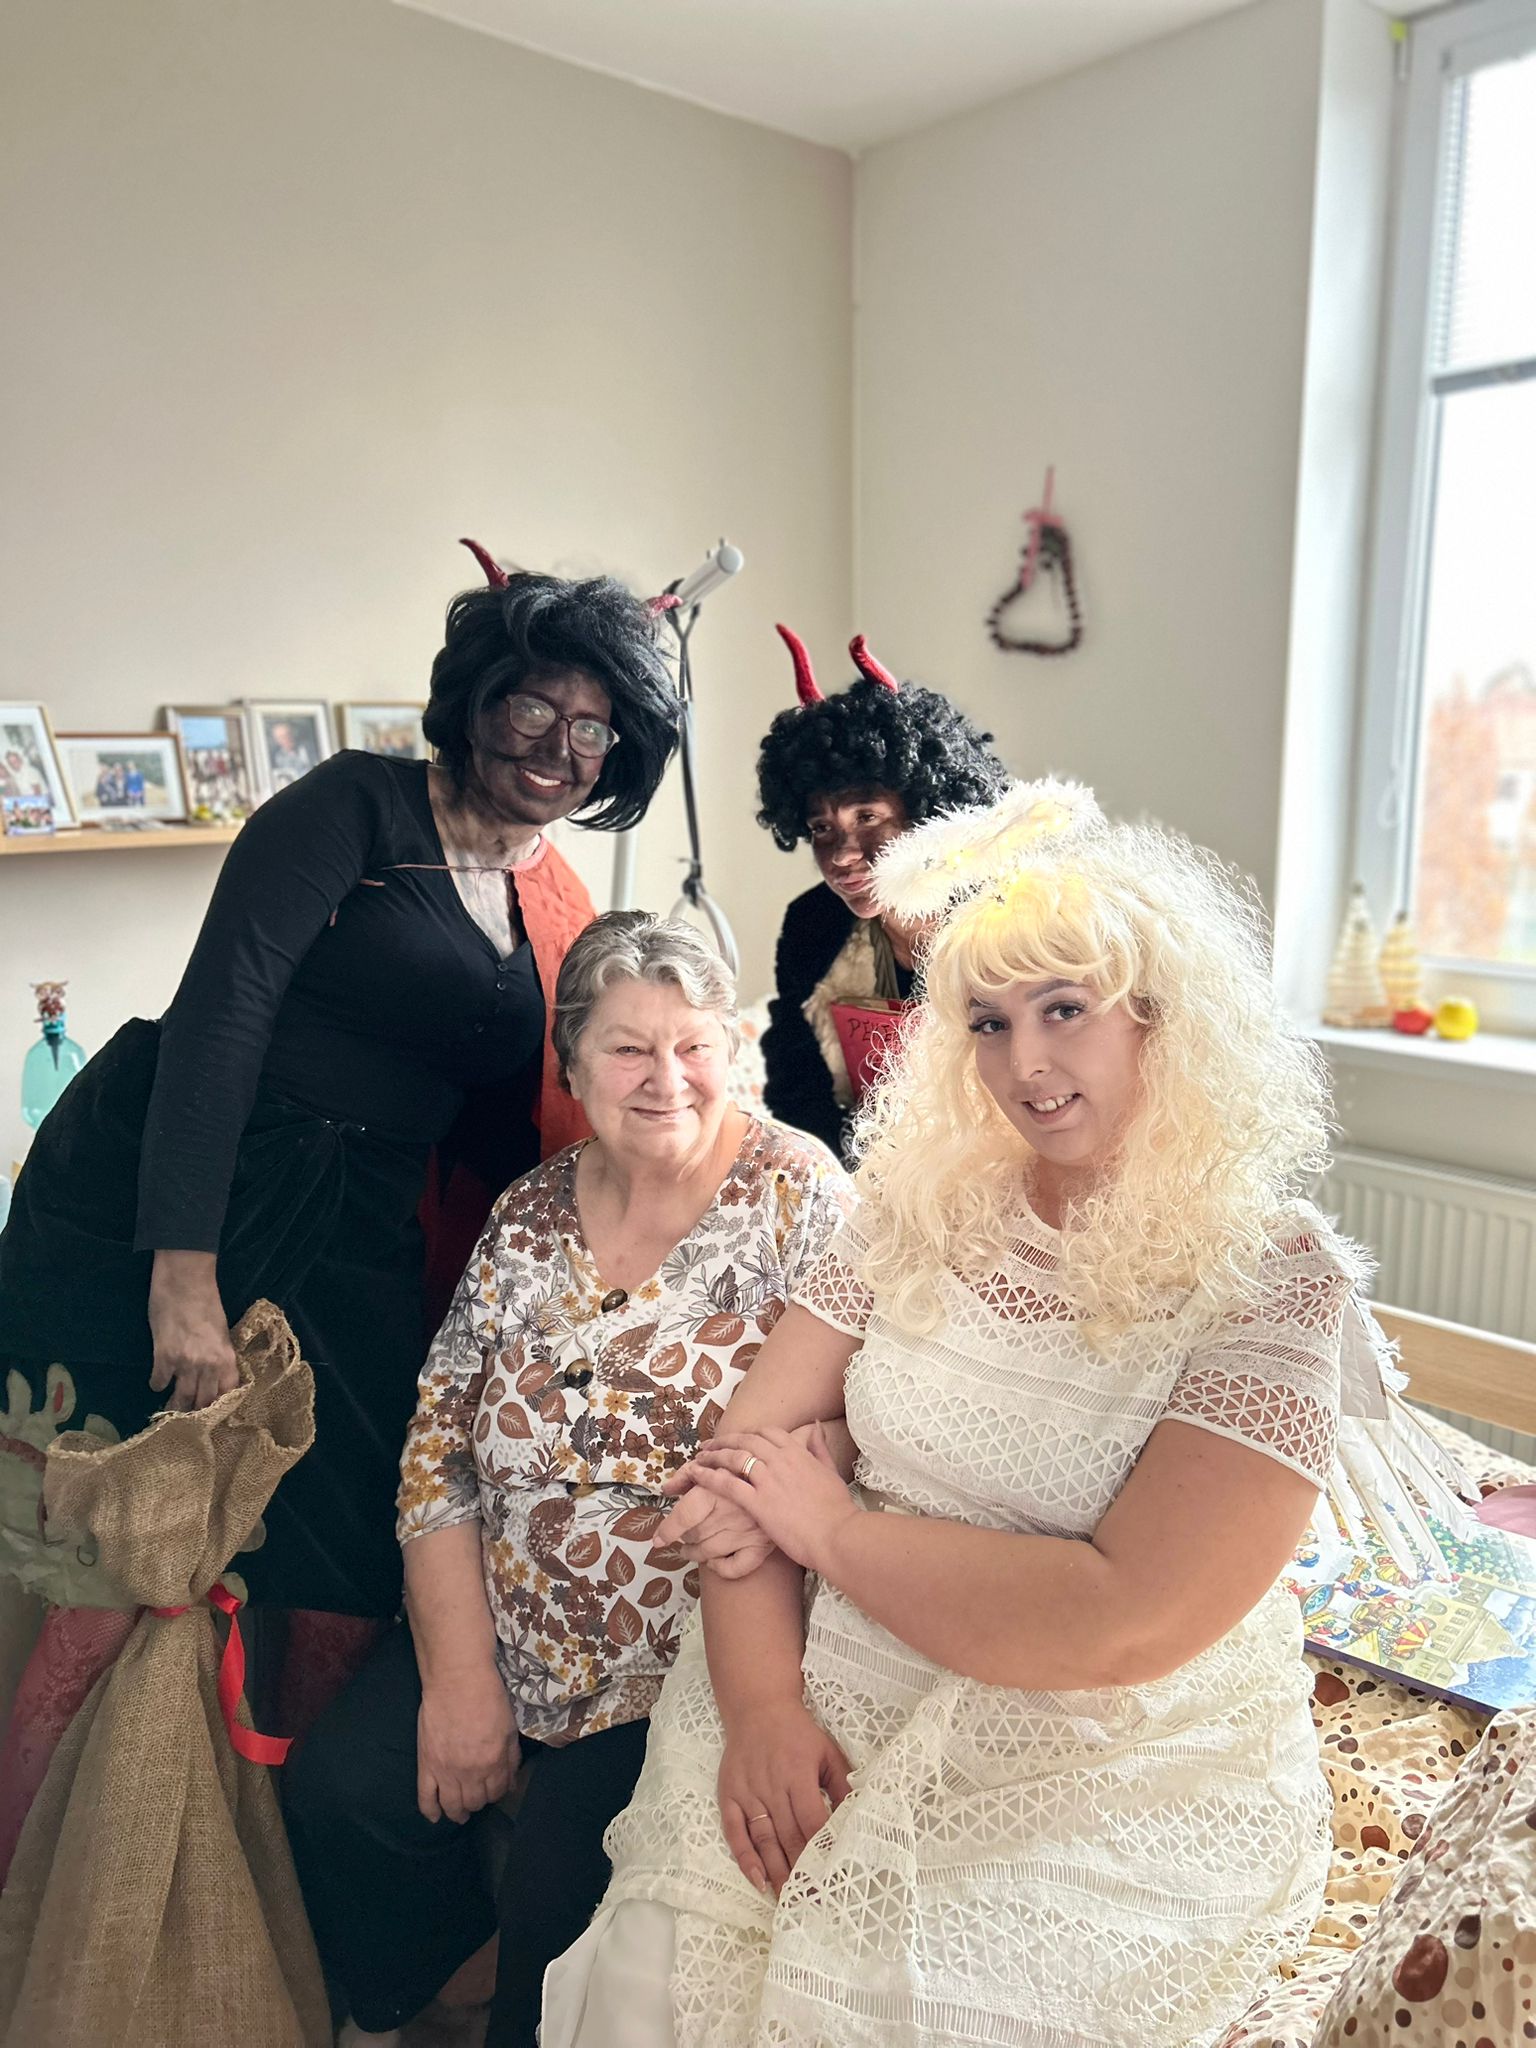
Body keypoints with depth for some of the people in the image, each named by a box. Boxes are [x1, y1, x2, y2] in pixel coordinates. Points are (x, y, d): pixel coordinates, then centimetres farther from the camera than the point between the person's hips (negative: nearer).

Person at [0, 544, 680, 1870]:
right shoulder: (361, 807, -5)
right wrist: (185, 1268, -23)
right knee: (120, 1597, -4)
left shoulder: (558, 916, 14)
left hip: (348, 1249, 6)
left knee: (341, 1610, 6)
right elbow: (223, 1001, -15)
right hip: (151, 1205, -5)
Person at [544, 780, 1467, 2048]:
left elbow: (1121, 1625, -20)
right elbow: (751, 1444, -1)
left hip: (1124, 1770, -3)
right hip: (840, 1706, 3)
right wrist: (762, 1703, -13)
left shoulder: (1273, 1275, -11)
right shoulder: (927, 1197, 2)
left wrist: (835, 1530, -12)